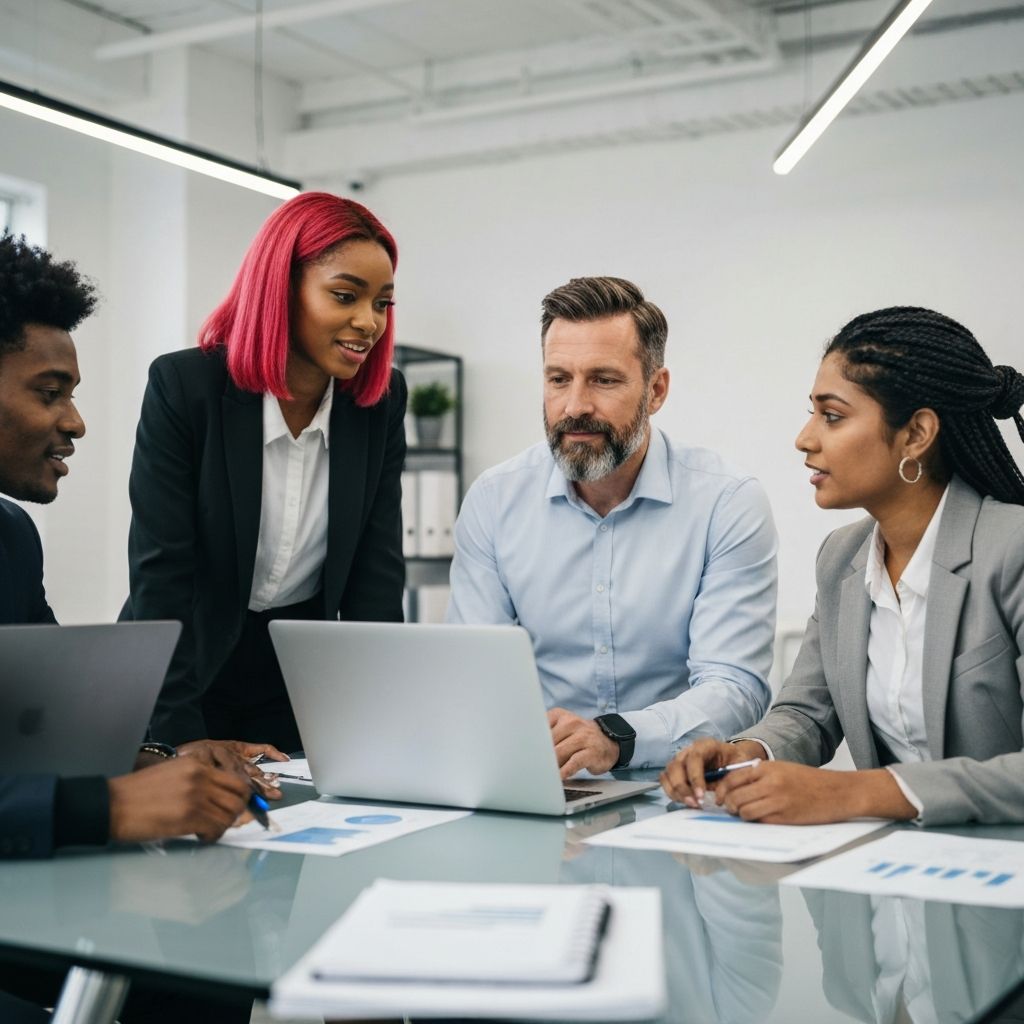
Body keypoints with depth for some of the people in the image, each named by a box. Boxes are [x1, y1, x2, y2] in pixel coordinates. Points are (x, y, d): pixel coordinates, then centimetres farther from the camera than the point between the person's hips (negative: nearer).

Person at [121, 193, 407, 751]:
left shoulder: (383, 399, -7)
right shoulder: (183, 386, -18)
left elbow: (377, 570, -7)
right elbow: (161, 577, -20)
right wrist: (182, 745, -28)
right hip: (181, 670, -3)